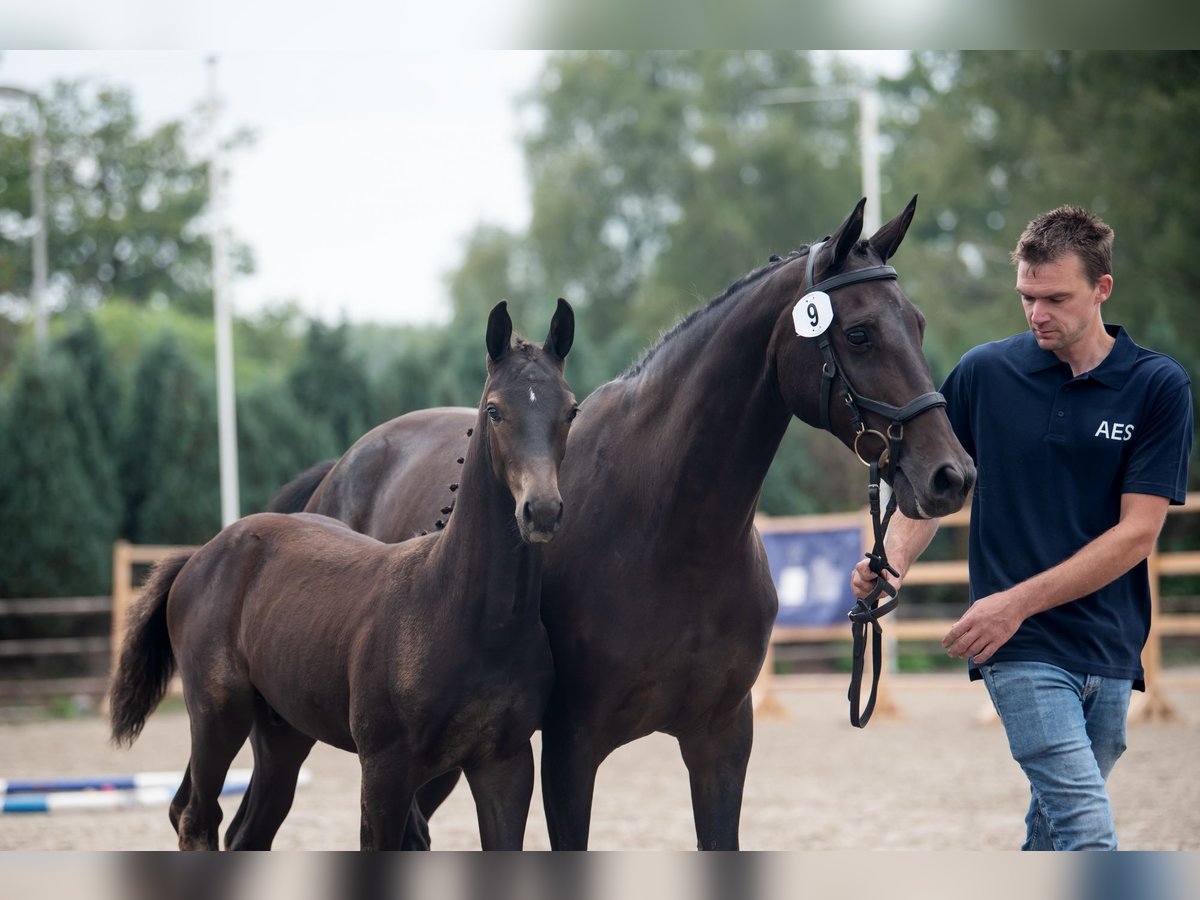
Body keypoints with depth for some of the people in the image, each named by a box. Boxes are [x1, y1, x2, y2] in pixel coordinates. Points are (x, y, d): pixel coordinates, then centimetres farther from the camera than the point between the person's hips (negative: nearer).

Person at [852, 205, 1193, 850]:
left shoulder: (1159, 386, -1)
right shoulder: (984, 374, 1)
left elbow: (1137, 533, -6)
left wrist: (1019, 601, -14)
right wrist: (891, 566, -11)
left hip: (1109, 649, 2)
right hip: (1021, 651, -2)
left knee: (1054, 830, 13)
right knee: (1088, 835, -17)